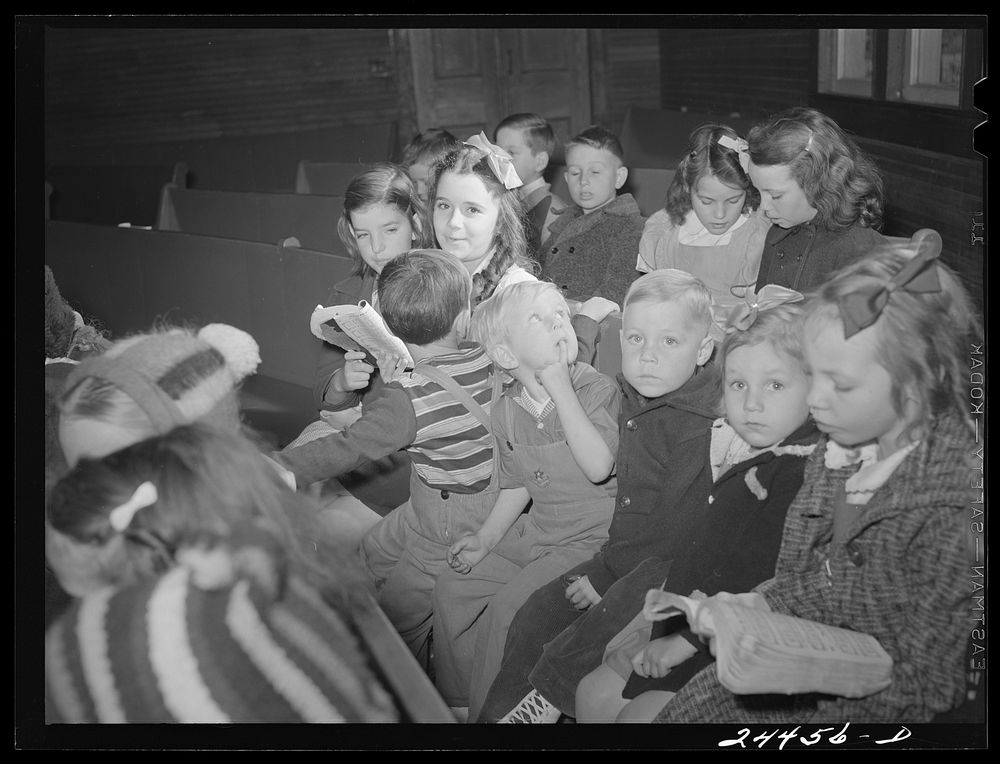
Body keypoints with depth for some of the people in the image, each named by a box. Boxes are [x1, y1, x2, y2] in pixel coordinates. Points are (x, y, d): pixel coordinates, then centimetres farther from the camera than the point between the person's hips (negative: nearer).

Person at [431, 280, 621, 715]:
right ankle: (456, 702, 20)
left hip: (589, 540, -7)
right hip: (535, 533, 7)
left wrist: (560, 387, -30)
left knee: (507, 606, -22)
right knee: (452, 587, 3)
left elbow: (599, 467, -33)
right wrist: (486, 537, 0)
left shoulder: (598, 390, -16)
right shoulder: (505, 412, 2)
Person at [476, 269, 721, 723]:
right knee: (531, 620, 5)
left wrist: (605, 575, -15)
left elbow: (674, 526, -21)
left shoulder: (701, 426, -21)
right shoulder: (634, 402, 4)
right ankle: (493, 713, 16)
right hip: (624, 559, 8)